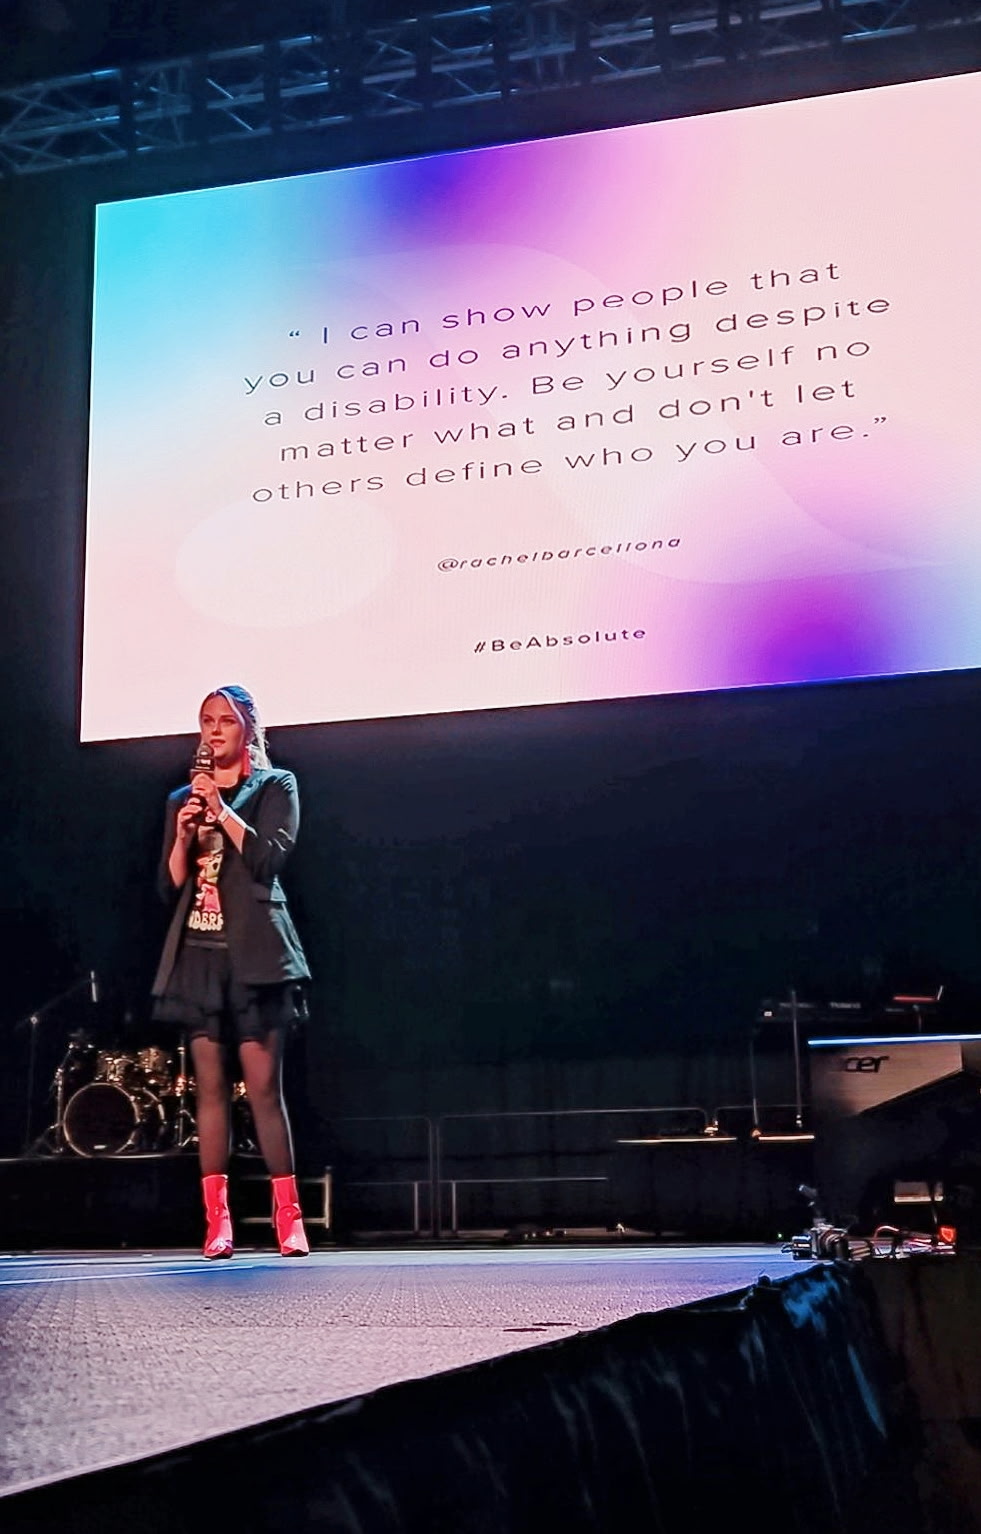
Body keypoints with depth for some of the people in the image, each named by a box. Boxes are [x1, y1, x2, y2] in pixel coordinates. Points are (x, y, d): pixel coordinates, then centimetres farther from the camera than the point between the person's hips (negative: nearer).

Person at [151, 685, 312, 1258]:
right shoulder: (183, 799, 18)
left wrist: (221, 809, -9)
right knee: (211, 1086, 0)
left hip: (253, 951, -3)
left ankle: (289, 1217, -5)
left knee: (264, 1086, -8)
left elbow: (269, 858, -7)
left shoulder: (275, 786, 9)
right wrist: (185, 834, -4)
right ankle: (217, 1221, 0)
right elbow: (170, 887, 12)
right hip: (197, 952, 3)